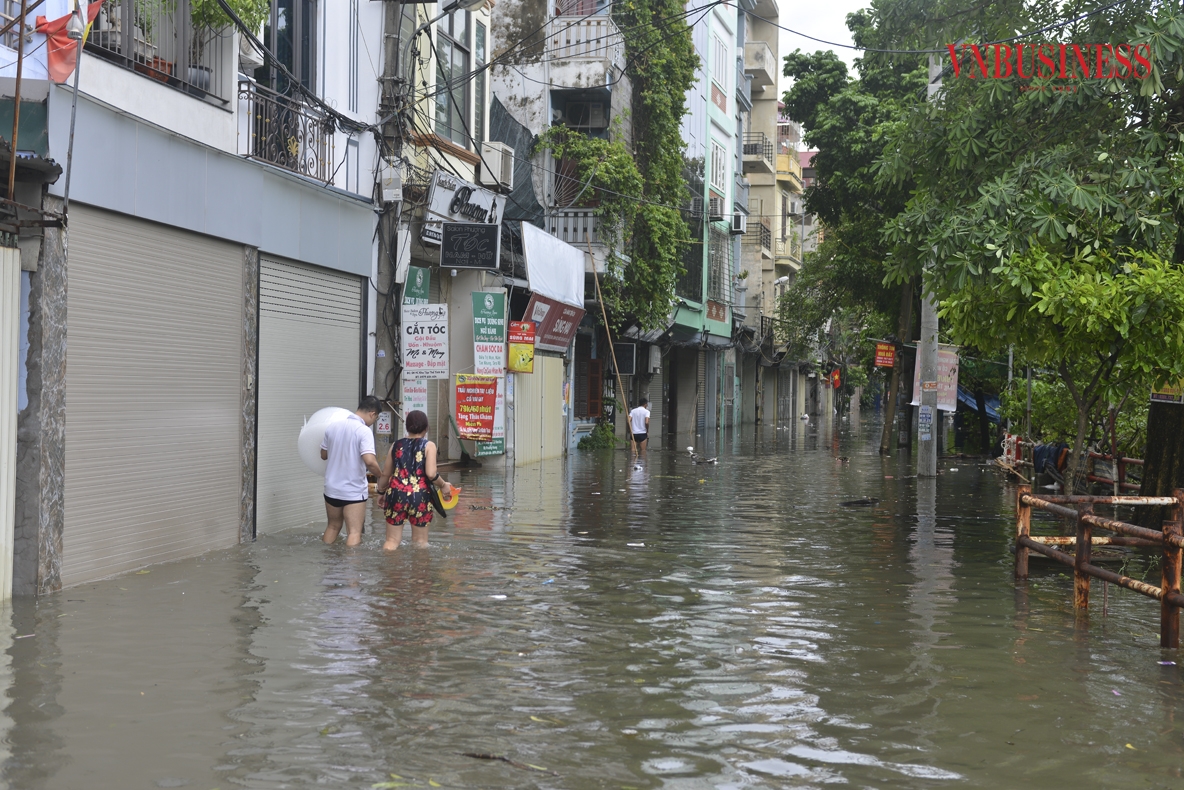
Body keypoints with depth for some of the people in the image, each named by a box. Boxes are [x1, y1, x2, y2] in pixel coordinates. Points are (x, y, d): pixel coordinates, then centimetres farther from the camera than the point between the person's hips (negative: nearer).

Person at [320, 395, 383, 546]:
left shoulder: (333, 426, 3)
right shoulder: (364, 431, -17)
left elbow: (324, 454, 14)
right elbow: (369, 461, -28)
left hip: (331, 488, 6)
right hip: (354, 491, -6)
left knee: (333, 527, 22)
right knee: (354, 533, -2)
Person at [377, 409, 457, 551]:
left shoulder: (396, 445, 11)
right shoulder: (428, 446, 0)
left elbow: (385, 474, 16)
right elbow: (431, 473, -13)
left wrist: (381, 491, 32)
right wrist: (443, 485, 3)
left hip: (395, 495, 3)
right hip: (420, 497, -3)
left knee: (391, 541, 8)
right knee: (420, 542, 11)